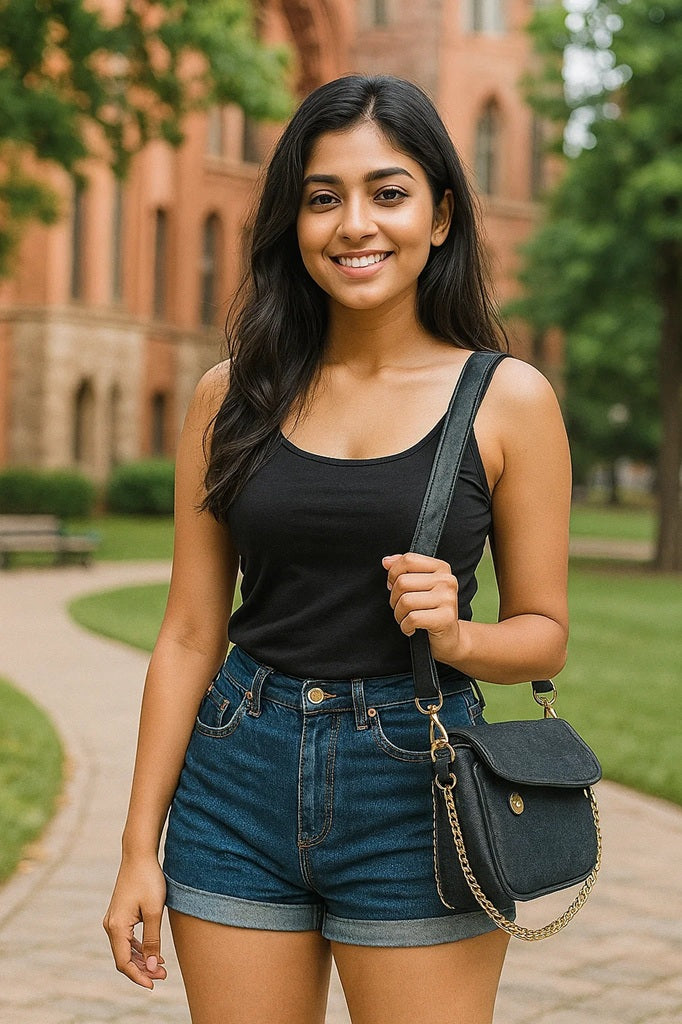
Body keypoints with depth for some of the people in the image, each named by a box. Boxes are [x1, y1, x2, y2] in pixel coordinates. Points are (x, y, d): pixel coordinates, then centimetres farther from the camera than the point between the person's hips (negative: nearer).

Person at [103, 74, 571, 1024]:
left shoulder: (508, 398, -3)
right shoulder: (232, 396, 3)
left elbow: (544, 633, 4)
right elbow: (190, 635, 5)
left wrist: (457, 636, -18)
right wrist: (139, 846, 3)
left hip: (416, 793, -2)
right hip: (241, 781, 2)